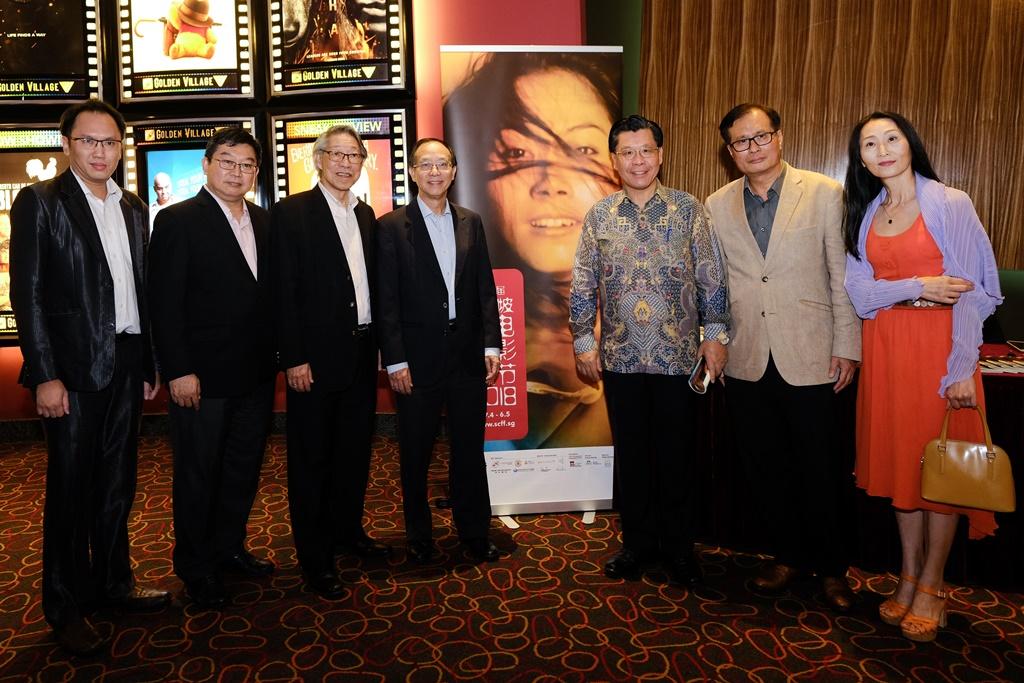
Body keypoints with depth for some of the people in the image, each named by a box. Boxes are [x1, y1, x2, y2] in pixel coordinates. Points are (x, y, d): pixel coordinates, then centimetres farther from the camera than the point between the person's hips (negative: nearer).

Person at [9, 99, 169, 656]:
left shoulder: (134, 209, 13)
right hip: (74, 366, -5)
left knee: (118, 483, 14)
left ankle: (113, 583, 30)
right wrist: (44, 376, -15)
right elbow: (27, 294, -9)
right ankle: (65, 607, 19)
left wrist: (150, 363, 12)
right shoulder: (39, 202, -4)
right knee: (71, 487, 4)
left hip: (127, 364, 5)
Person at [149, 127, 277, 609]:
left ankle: (229, 549, 34)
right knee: (198, 475, 8)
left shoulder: (264, 222, 10)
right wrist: (179, 371, -16)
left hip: (256, 374, 6)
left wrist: (276, 354, 5)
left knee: (244, 469, 16)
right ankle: (195, 568, 25)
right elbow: (165, 303, -12)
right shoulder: (178, 220, -7)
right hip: (202, 375, -6)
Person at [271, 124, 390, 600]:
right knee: (312, 457, 5)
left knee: (355, 449, 16)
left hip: (361, 351, 6)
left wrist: (377, 344, 8)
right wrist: (293, 358, -15)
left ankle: (347, 529, 35)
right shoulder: (291, 212, -6)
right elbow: (283, 290, -11)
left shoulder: (366, 215, 13)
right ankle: (314, 556, 17)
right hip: (316, 355, -6)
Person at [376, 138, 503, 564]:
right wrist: (395, 360, -10)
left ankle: (474, 533, 27)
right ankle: (418, 536, 27)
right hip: (418, 359, -3)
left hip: (468, 356, 3)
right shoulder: (391, 227, -3)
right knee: (415, 455, 10)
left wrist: (491, 344, 1)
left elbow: (485, 288, 9)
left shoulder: (470, 222, 9)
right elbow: (386, 301, -6)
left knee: (470, 449, 12)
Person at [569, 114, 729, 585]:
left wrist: (715, 335, -2)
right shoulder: (599, 217, 5)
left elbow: (711, 279, 2)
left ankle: (678, 547, 25)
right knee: (630, 454, 11)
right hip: (620, 357, 2)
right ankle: (637, 542, 28)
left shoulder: (688, 209, 1)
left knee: (677, 454, 8)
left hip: (678, 355, -1)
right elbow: (582, 287, 7)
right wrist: (584, 342, 4)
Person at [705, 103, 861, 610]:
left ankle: (831, 567, 26)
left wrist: (846, 347, -5)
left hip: (810, 358, -3)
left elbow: (844, 276, -2)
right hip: (747, 360, 3)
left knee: (819, 470, 7)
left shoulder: (825, 194, -2)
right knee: (764, 467, 12)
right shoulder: (717, 206, 6)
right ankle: (785, 555, 31)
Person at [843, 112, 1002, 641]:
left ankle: (931, 587, 15)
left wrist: (962, 370, -16)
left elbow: (972, 291, -10)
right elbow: (858, 290, 1)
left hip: (939, 345, -4)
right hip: (885, 347, 4)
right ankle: (909, 575, 22)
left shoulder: (950, 204, -5)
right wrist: (917, 287, -16)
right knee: (899, 458, 9)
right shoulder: (865, 214, 9)